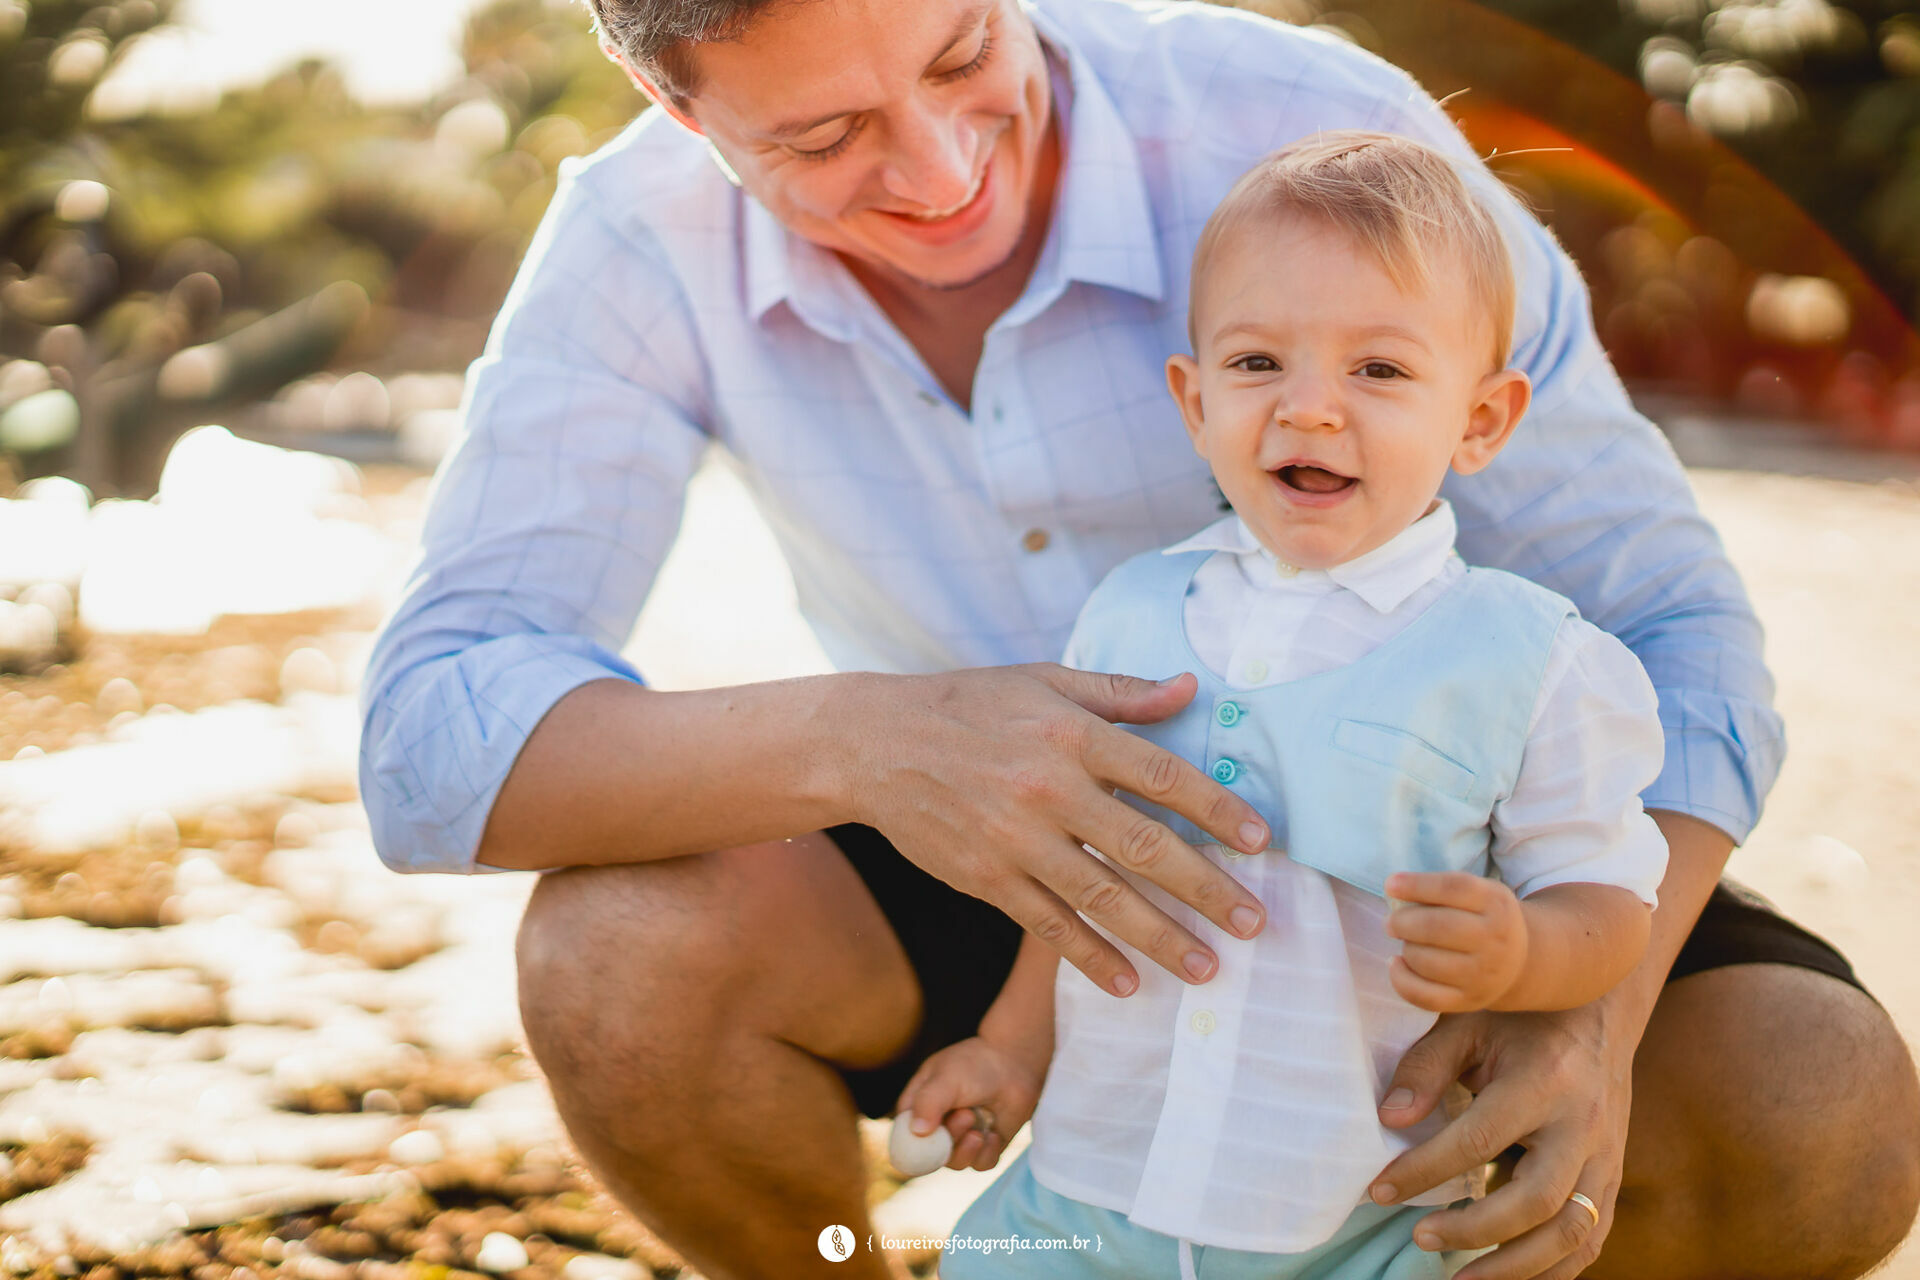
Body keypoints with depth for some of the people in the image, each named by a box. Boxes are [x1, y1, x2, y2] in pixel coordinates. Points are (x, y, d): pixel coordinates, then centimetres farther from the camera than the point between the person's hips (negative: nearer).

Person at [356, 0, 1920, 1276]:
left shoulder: (1316, 140, -26)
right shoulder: (646, 247, -21)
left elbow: (1656, 611, -21)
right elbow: (429, 740, -28)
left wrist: (1595, 1014, -40)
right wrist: (855, 739, -47)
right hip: (967, 884, 1)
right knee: (615, 951, -30)